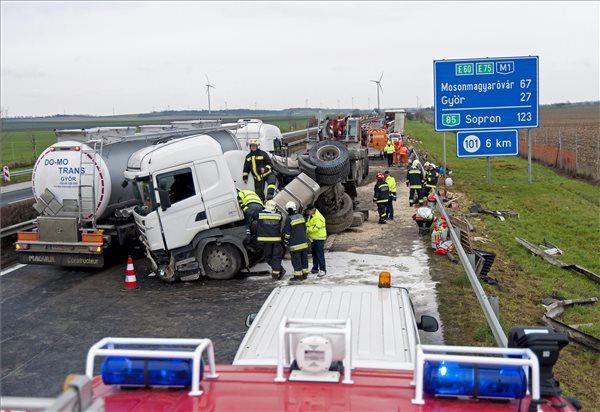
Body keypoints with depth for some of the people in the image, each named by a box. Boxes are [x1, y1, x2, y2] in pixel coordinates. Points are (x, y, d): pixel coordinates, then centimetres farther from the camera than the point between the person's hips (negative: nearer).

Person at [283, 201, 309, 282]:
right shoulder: (301, 216, 6)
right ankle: (305, 274, 19)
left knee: (296, 260, -1)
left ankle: (298, 276, 1)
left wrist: (286, 242, 2)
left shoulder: (289, 219, -14)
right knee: (304, 259, 13)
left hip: (295, 244, -7)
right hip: (304, 242, 7)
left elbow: (287, 233, -11)